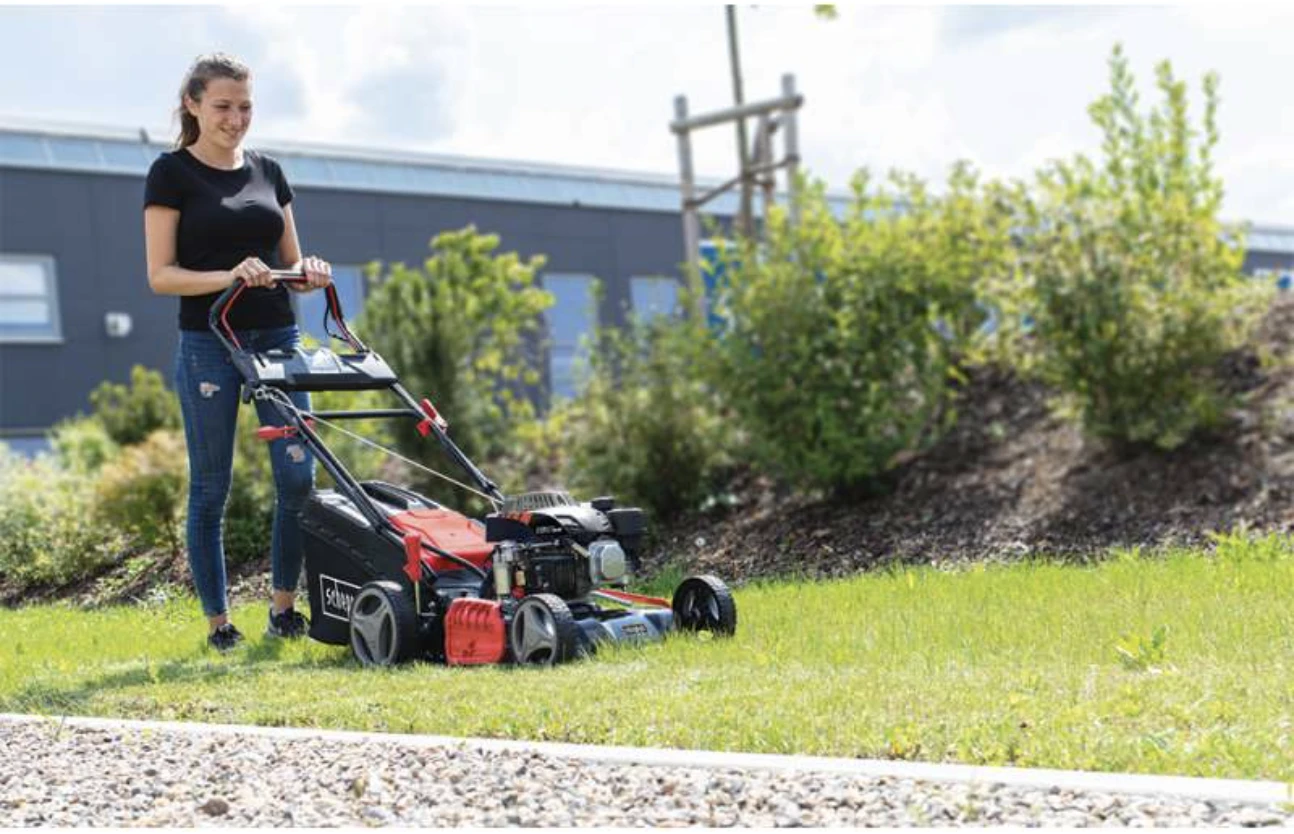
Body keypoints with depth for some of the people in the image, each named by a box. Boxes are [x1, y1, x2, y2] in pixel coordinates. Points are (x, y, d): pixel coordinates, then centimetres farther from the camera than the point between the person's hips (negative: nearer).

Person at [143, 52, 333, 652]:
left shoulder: (268, 172, 12)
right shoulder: (172, 174, -3)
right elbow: (160, 275, -8)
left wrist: (309, 275, -8)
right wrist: (226, 276, -23)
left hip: (278, 338, 5)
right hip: (208, 345, -4)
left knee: (298, 476, -3)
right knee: (210, 489, 1)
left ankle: (284, 607, 10)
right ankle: (217, 622, 11)